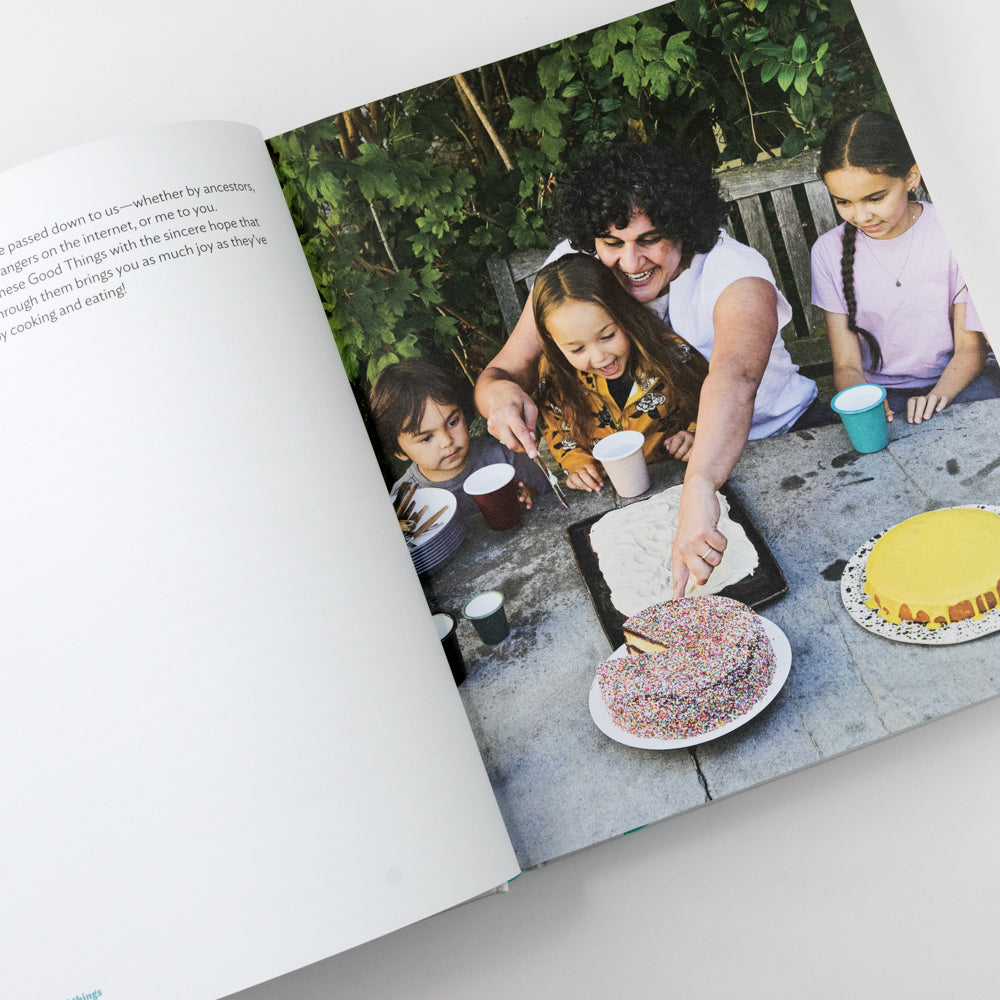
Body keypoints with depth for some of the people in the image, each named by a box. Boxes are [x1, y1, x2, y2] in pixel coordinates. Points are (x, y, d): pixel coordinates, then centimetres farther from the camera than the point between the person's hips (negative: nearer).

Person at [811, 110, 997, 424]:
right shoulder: (829, 252, -3)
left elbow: (970, 346, -1)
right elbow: (846, 364, -2)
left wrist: (938, 395, -23)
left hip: (953, 383, 1)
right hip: (880, 393, 0)